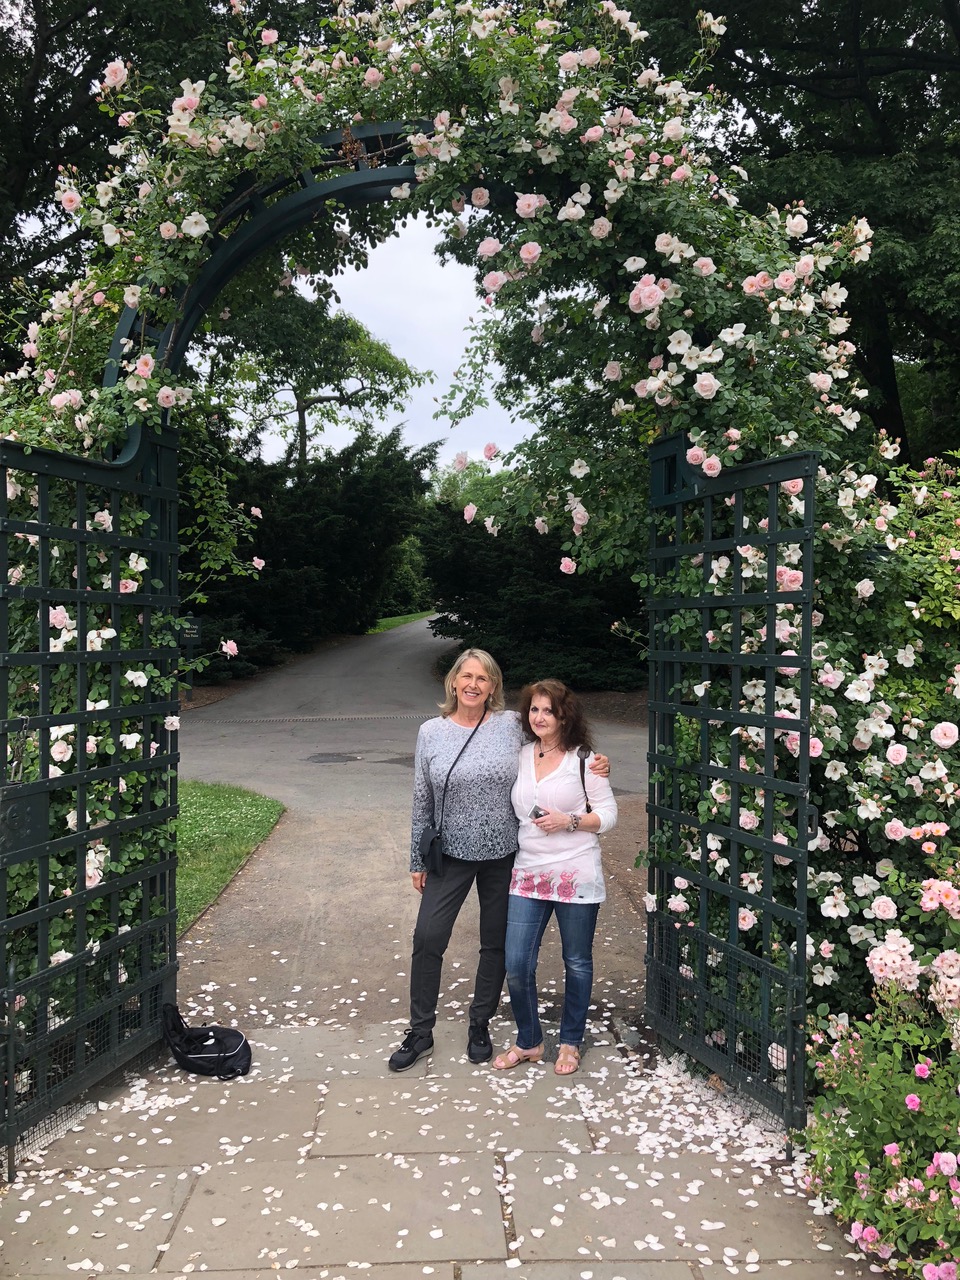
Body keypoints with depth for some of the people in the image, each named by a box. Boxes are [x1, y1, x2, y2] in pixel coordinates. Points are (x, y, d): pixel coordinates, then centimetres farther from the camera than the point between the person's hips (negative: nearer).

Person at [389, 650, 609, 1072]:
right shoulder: (431, 733, -2)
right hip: (452, 854, 0)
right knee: (427, 937, -2)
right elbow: (422, 802, 4)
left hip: (503, 854, 0)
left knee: (495, 943, 11)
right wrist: (418, 860, 6)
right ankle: (420, 1031, 17)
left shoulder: (512, 724, -5)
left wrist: (590, 766, -12)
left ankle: (480, 1025, 31)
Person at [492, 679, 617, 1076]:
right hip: (528, 874, 3)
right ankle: (528, 1041, 23)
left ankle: (570, 1042, 32)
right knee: (516, 965, 0)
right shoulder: (520, 757, 6)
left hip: (576, 876, -3)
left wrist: (569, 821, -17)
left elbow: (608, 814, -4)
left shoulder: (583, 759, -5)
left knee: (577, 962, 11)